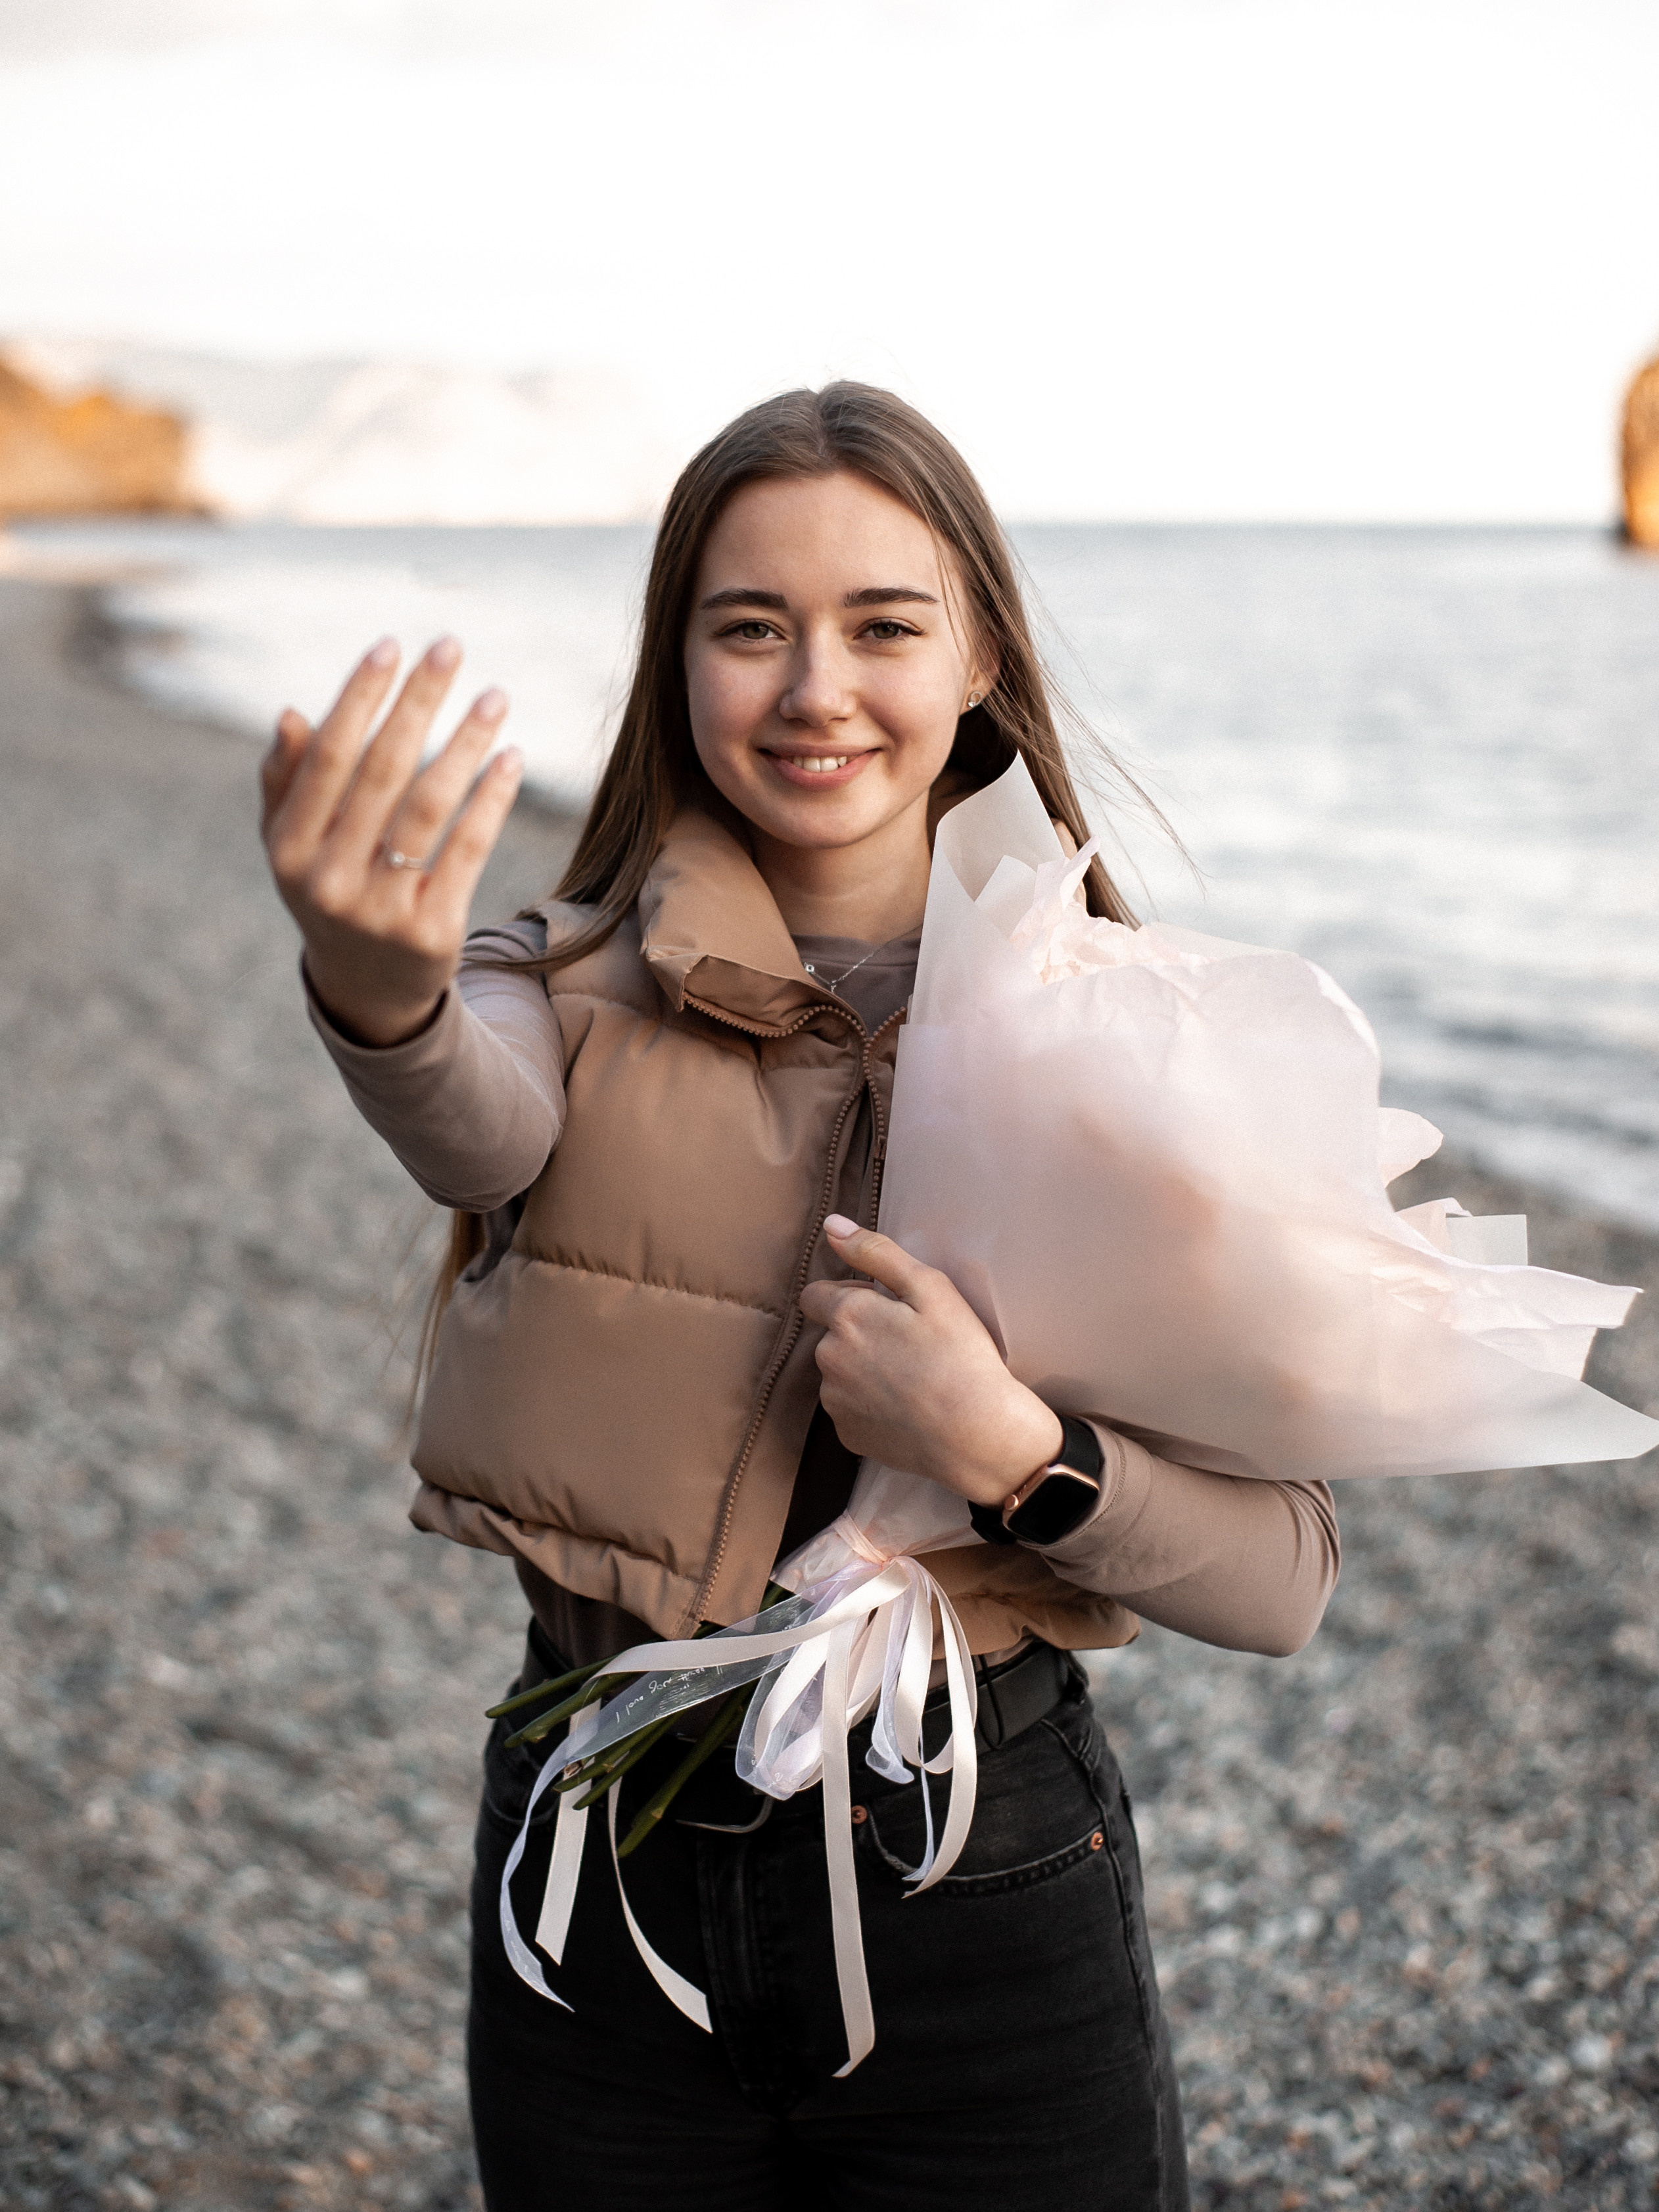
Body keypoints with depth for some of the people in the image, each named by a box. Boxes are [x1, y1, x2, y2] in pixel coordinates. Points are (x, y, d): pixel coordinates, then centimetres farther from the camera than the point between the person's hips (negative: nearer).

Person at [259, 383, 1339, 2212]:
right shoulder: (573, 987, -3)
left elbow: (1284, 1579, -8)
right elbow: (475, 1116, -29)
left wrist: (1011, 1454, -25)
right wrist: (377, 990, -50)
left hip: (984, 1877, 0)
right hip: (602, 1874, 1)